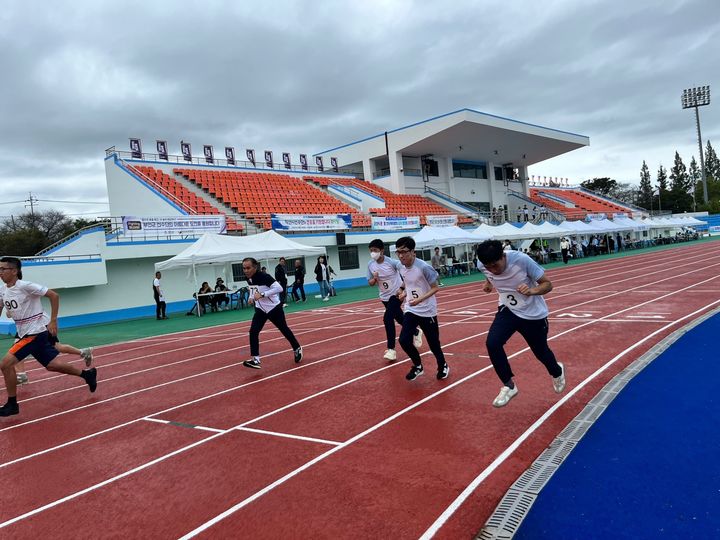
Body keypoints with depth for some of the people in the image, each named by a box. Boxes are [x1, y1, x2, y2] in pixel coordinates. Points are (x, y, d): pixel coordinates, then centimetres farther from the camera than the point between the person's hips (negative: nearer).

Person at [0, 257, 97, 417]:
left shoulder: (25, 286, -18)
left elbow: (54, 295, -18)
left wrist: (53, 321, -18)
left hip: (36, 331, -8)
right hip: (26, 332, 8)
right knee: (51, 365, 13)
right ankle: (87, 374, 30)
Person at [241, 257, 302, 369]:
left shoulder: (263, 276, -26)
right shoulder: (249, 278, -2)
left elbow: (278, 288, -32)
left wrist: (262, 295, -35)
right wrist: (251, 297, 0)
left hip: (274, 308, -6)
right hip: (260, 310, 6)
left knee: (284, 330, 11)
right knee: (253, 331, -12)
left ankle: (297, 349, 34)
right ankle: (255, 359, -9)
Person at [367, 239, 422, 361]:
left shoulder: (391, 262, -20)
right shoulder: (370, 265, -5)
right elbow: (370, 283, 2)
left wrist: (402, 288, -22)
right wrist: (375, 278, -19)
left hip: (396, 294, -6)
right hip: (384, 297, 6)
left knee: (388, 318, -19)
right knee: (400, 319, 17)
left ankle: (391, 349, -10)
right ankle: (416, 332, 45)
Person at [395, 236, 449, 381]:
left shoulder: (423, 267, -21)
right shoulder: (402, 269, -1)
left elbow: (435, 288, -16)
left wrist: (419, 299, -27)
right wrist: (404, 293, -2)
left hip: (427, 312, -5)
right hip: (410, 311, 5)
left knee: (433, 343, 7)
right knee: (404, 340, -11)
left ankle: (443, 366, 35)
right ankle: (417, 366, 15)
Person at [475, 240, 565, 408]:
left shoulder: (522, 260, -32)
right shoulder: (483, 266, -19)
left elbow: (547, 284, -23)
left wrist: (531, 291, -41)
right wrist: (489, 283, -9)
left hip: (533, 314, -3)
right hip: (508, 310, 3)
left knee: (541, 353, 14)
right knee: (492, 343, -21)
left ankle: (557, 372, 52)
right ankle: (509, 385, -1)